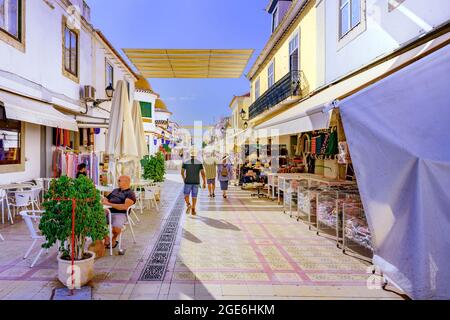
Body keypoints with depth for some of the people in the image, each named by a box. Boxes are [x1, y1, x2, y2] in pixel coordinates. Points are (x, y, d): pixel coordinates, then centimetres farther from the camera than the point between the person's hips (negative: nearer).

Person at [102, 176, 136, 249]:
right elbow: (106, 199, 27)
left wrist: (110, 204, -15)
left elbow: (125, 206, -14)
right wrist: (104, 201, 2)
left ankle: (114, 239, 5)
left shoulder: (130, 194, 0)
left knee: (116, 228, -32)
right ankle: (106, 239, 1)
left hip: (120, 214, -6)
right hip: (108, 212, 7)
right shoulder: (115, 190, 26)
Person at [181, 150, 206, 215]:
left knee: (186, 195, 10)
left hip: (188, 182, -1)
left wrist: (184, 179, 15)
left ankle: (188, 205, -17)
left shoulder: (185, 162, -1)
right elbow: (203, 173, -6)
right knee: (194, 196, 10)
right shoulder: (199, 163, 0)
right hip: (196, 182, 1)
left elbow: (182, 172, -2)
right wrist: (204, 182, -1)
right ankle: (193, 210, 11)